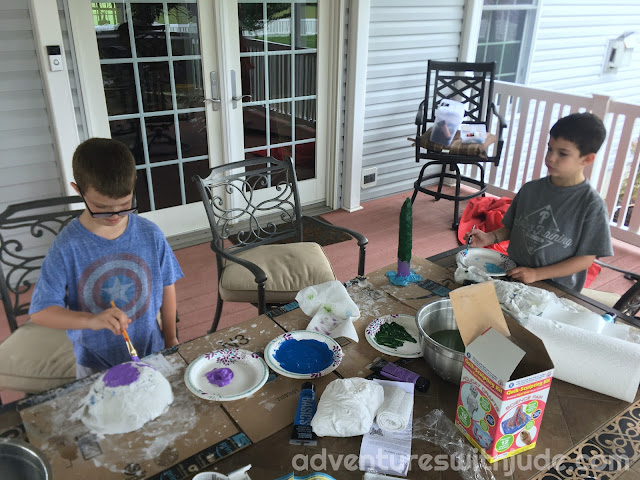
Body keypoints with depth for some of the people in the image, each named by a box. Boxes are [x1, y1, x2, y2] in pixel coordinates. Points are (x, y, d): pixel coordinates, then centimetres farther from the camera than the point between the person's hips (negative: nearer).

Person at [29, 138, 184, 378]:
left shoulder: (150, 234, -11)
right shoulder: (67, 247, -17)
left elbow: (166, 286, 0)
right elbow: (40, 312, -14)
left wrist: (170, 339, 6)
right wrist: (91, 320, -30)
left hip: (150, 354, 2)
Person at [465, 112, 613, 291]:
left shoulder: (592, 206, -10)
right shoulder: (530, 189, 5)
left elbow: (586, 258, -8)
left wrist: (537, 274, -15)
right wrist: (489, 238, -4)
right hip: (513, 275, 4)